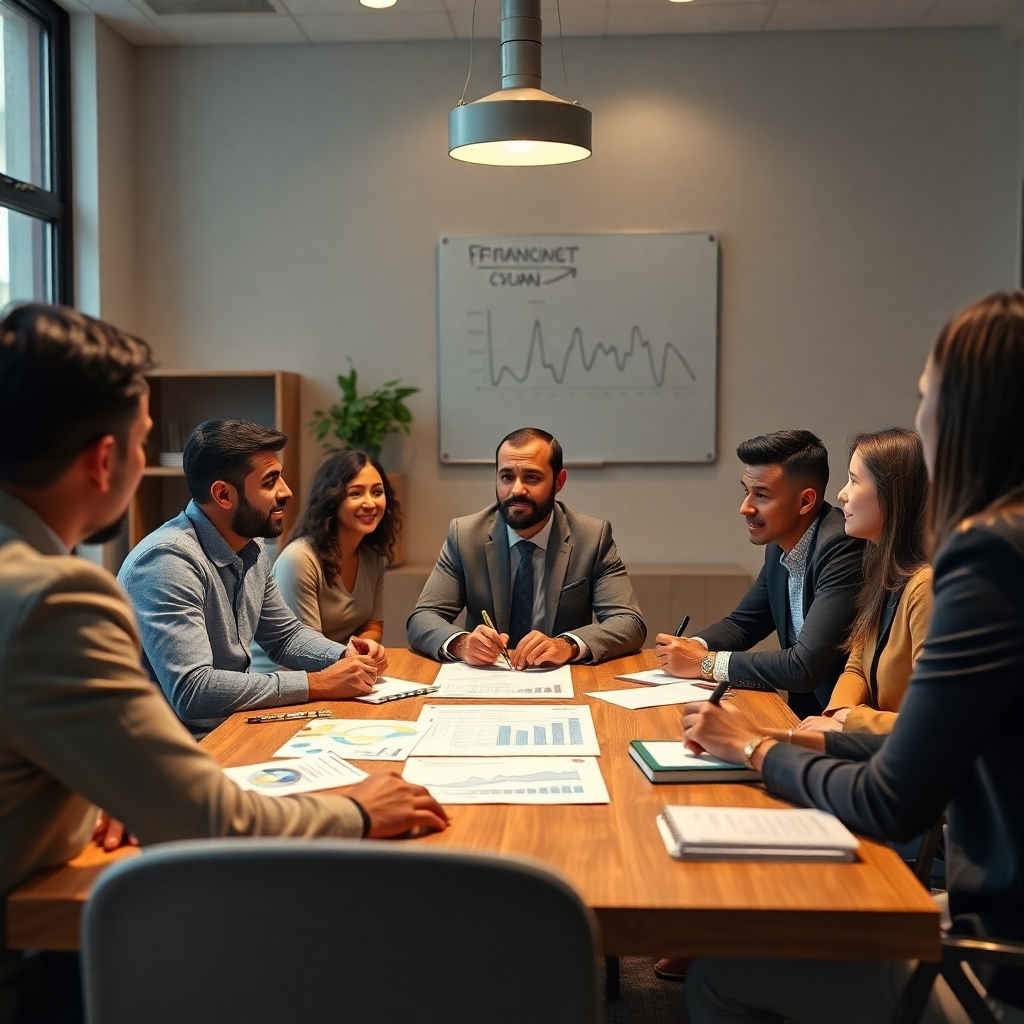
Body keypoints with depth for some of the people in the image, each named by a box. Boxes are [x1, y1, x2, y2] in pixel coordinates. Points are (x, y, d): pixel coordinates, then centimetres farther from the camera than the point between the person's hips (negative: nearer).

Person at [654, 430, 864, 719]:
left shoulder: (841, 548, -22)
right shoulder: (779, 546, 4)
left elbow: (805, 667, -27)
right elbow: (742, 623, 17)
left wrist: (706, 662, -16)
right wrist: (694, 646, -5)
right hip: (804, 708, 7)